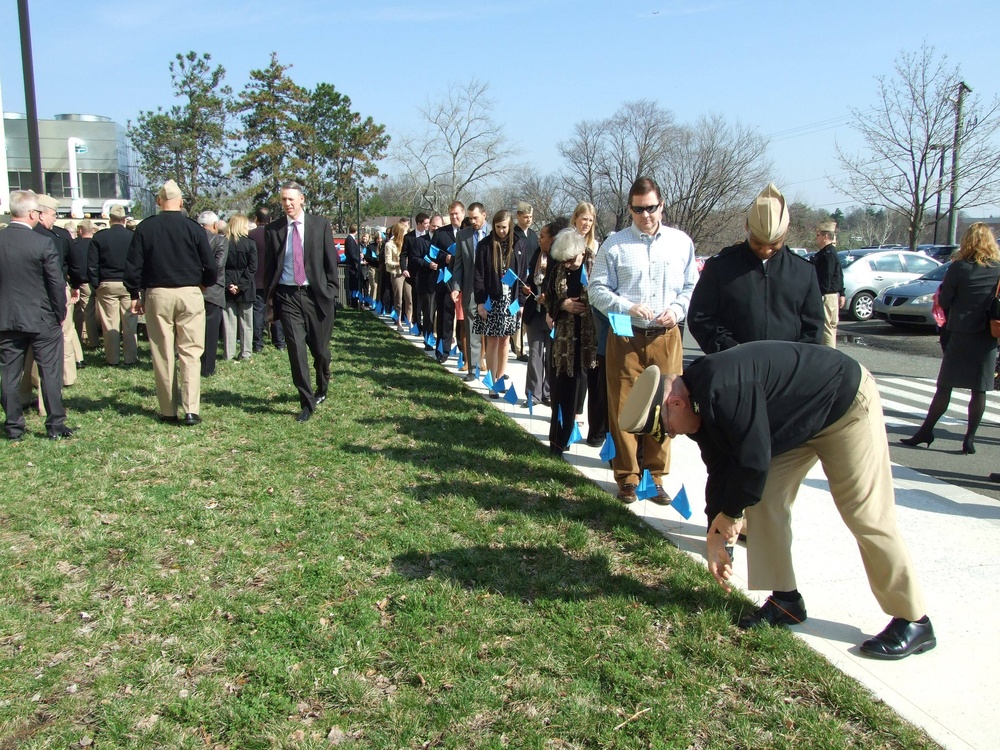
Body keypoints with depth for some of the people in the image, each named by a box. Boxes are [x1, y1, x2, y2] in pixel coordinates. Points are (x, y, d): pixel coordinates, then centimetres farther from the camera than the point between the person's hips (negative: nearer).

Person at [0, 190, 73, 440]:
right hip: (42, 320, -4)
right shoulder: (43, 243, -14)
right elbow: (57, 283, -12)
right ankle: (55, 426, 8)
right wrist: (60, 314, 2)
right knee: (50, 373, 5)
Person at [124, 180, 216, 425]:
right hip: (189, 294, -1)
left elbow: (133, 267, 0)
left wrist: (135, 296, 11)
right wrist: (203, 284, 17)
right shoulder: (194, 228, -3)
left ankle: (168, 411, 12)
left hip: (157, 294, 1)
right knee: (190, 352, 2)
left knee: (162, 354, 7)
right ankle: (191, 410, -5)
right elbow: (211, 267, -2)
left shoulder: (145, 228, 0)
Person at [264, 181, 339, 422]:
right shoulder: (273, 229, 4)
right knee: (296, 348, -6)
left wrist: (332, 291, -3)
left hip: (316, 294, 0)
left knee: (320, 349, 9)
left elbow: (331, 260, 2)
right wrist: (270, 297, 4)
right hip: (287, 296, 1)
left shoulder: (320, 225, 1)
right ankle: (307, 402, 2)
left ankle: (322, 388, 38)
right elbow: (270, 266, 8)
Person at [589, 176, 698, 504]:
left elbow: (692, 287, 11)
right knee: (623, 409, 3)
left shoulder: (681, 242, 8)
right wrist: (629, 307, -15)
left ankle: (656, 476, 21)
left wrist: (677, 308, -8)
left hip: (666, 338, 2)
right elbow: (598, 289, 0)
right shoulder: (614, 245, 2)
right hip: (626, 338, -1)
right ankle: (627, 478, 16)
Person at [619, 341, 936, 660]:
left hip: (847, 404, -9)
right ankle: (785, 600, 13)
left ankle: (914, 622, 5)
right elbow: (719, 469, 3)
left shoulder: (722, 391, -35)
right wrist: (715, 536, 2)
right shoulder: (700, 402, -4)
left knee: (865, 515, -8)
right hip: (801, 419, 9)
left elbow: (753, 459, -32)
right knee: (763, 500, 2)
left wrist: (730, 512, -14)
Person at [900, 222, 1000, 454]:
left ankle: (926, 431, 7)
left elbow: (943, 300, -5)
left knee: (944, 387, 5)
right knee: (979, 390, 6)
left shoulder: (958, 268, -9)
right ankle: (970, 439, 8)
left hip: (961, 335, -2)